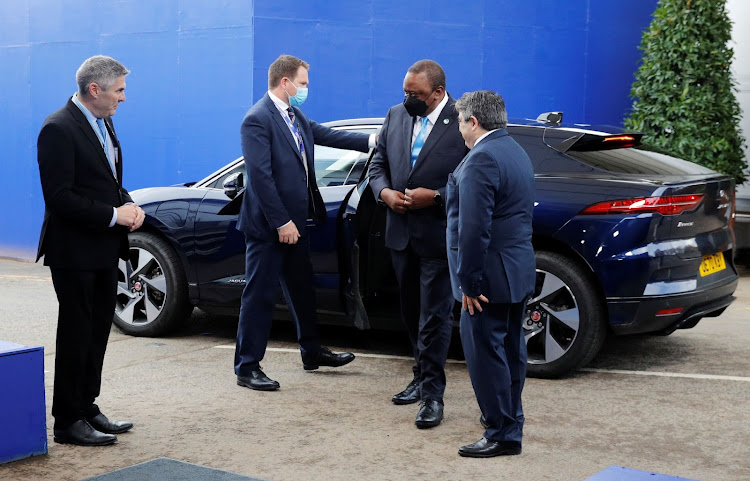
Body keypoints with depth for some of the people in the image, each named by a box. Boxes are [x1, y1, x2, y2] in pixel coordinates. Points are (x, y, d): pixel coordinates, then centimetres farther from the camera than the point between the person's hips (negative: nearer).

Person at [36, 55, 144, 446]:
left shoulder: (103, 124, 13)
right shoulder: (59, 129, -16)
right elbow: (59, 197, -21)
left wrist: (129, 204, 1)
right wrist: (113, 215, -19)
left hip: (104, 251, 9)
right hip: (74, 252, -9)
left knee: (97, 334, 14)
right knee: (76, 336, -1)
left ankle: (86, 409, 26)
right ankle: (68, 421, 10)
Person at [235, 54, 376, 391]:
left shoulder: (296, 117, 11)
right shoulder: (257, 120, -17)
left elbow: (328, 135, 18)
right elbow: (260, 175, -21)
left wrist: (372, 141, 11)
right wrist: (281, 223, -21)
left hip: (293, 222, 10)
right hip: (268, 225, -10)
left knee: (301, 288, 20)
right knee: (259, 295, -3)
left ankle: (312, 352, 35)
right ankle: (247, 367, 6)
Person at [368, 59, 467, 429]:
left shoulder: (463, 122, -12)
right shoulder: (396, 115, 7)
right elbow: (378, 163, 14)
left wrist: (436, 197, -20)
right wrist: (384, 192, -5)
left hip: (438, 236, -6)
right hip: (401, 233, 6)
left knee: (434, 317, -3)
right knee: (412, 314, 16)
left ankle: (432, 393, 4)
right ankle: (423, 378, 31)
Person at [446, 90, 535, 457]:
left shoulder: (481, 159, -18)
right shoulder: (516, 152, 14)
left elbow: (474, 228, -24)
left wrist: (469, 281, -20)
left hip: (491, 274, -10)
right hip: (518, 269, 10)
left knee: (485, 352, -4)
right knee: (510, 348, 19)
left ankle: (502, 434, 1)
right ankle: (509, 418, 33)